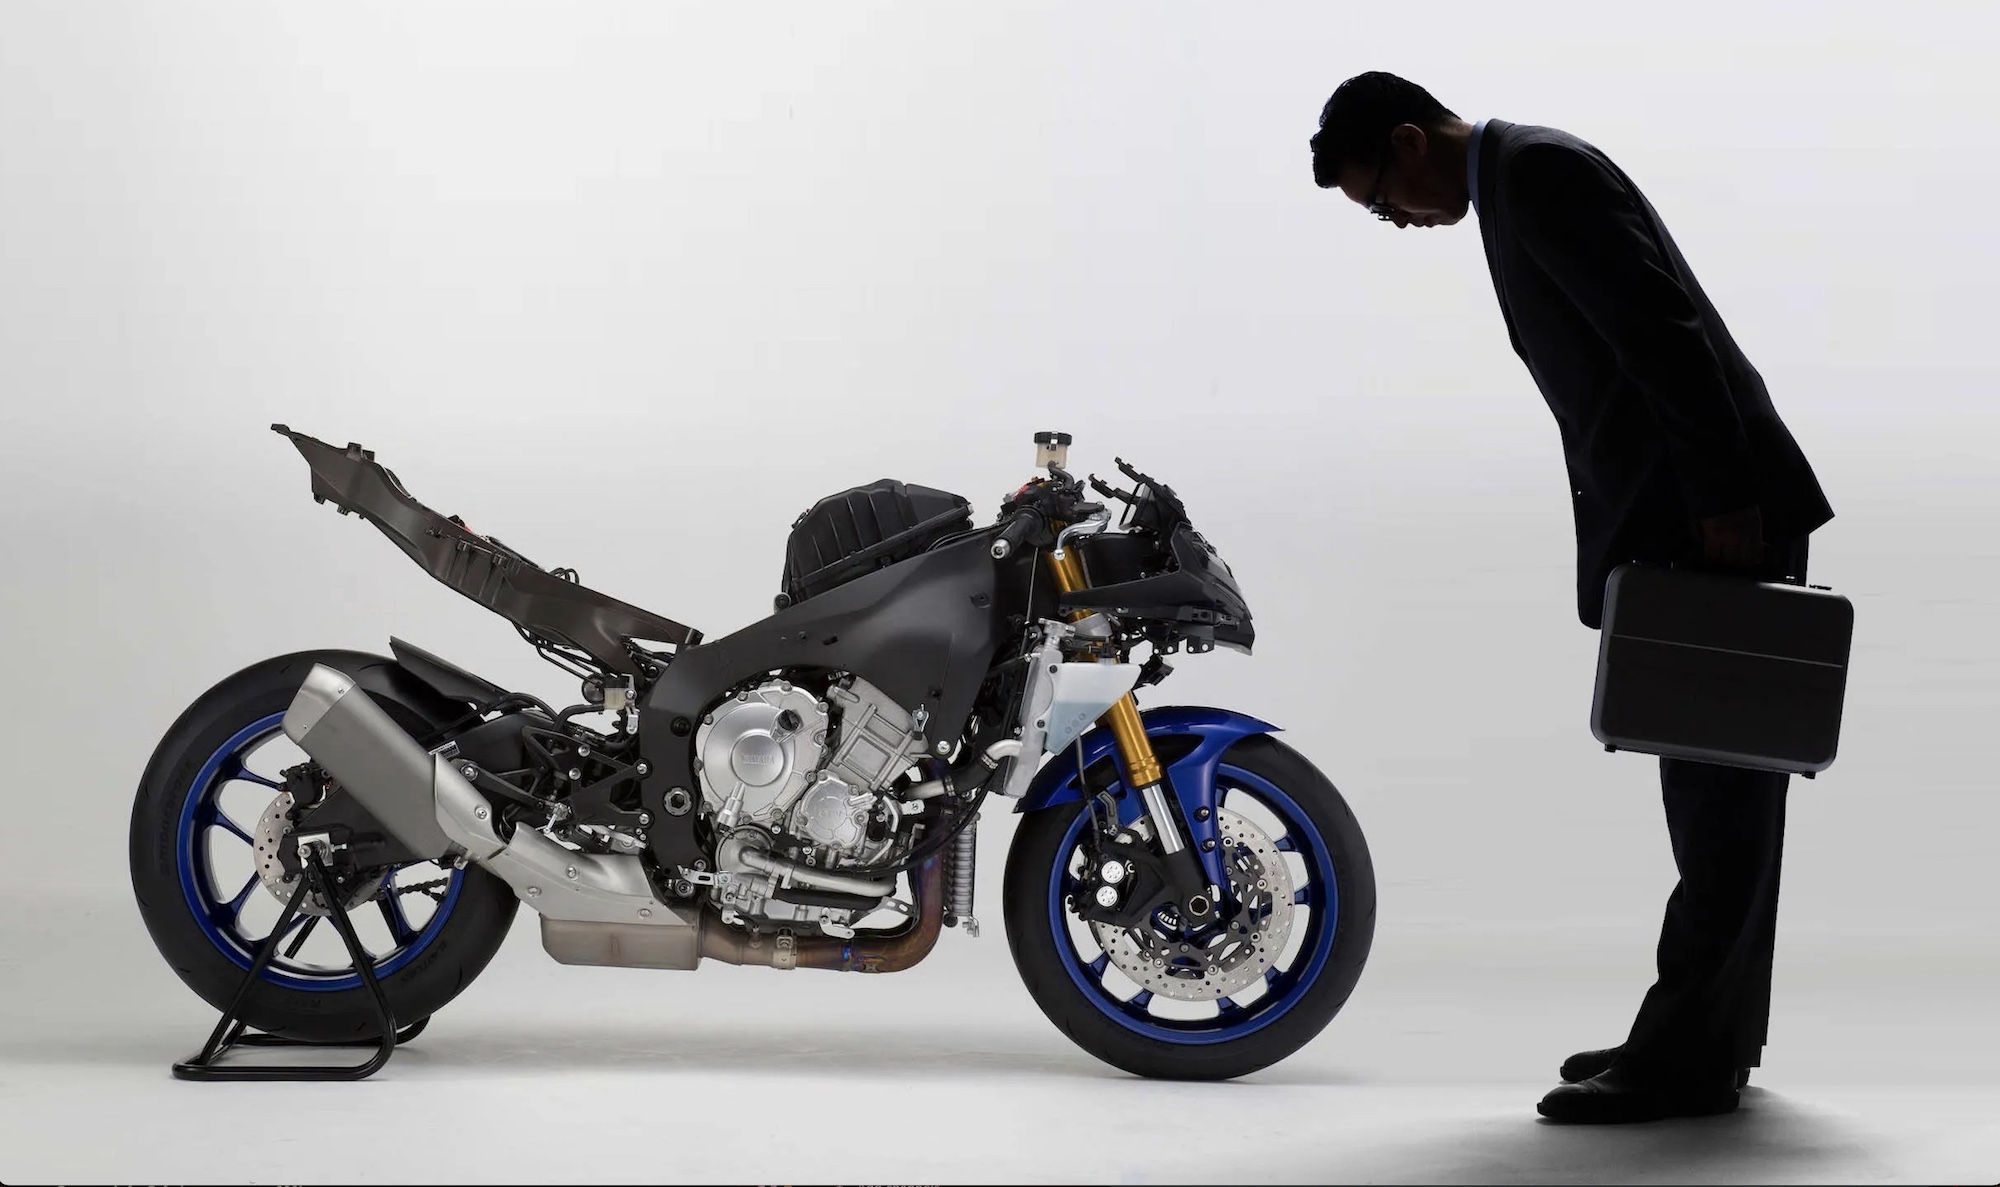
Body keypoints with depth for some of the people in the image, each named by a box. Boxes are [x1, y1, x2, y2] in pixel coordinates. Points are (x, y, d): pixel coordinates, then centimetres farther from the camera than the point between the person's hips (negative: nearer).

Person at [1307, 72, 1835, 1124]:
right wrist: (1609, 560, 18)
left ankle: (1687, 1057, -2)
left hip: (1722, 522, -10)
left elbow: (1663, 328, -21)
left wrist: (1721, 500, -23)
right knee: (1718, 785, 13)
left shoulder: (1538, 169, -12)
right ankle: (1713, 1032, 21)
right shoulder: (1522, 183, 19)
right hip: (1674, 529, 10)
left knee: (1719, 785, -6)